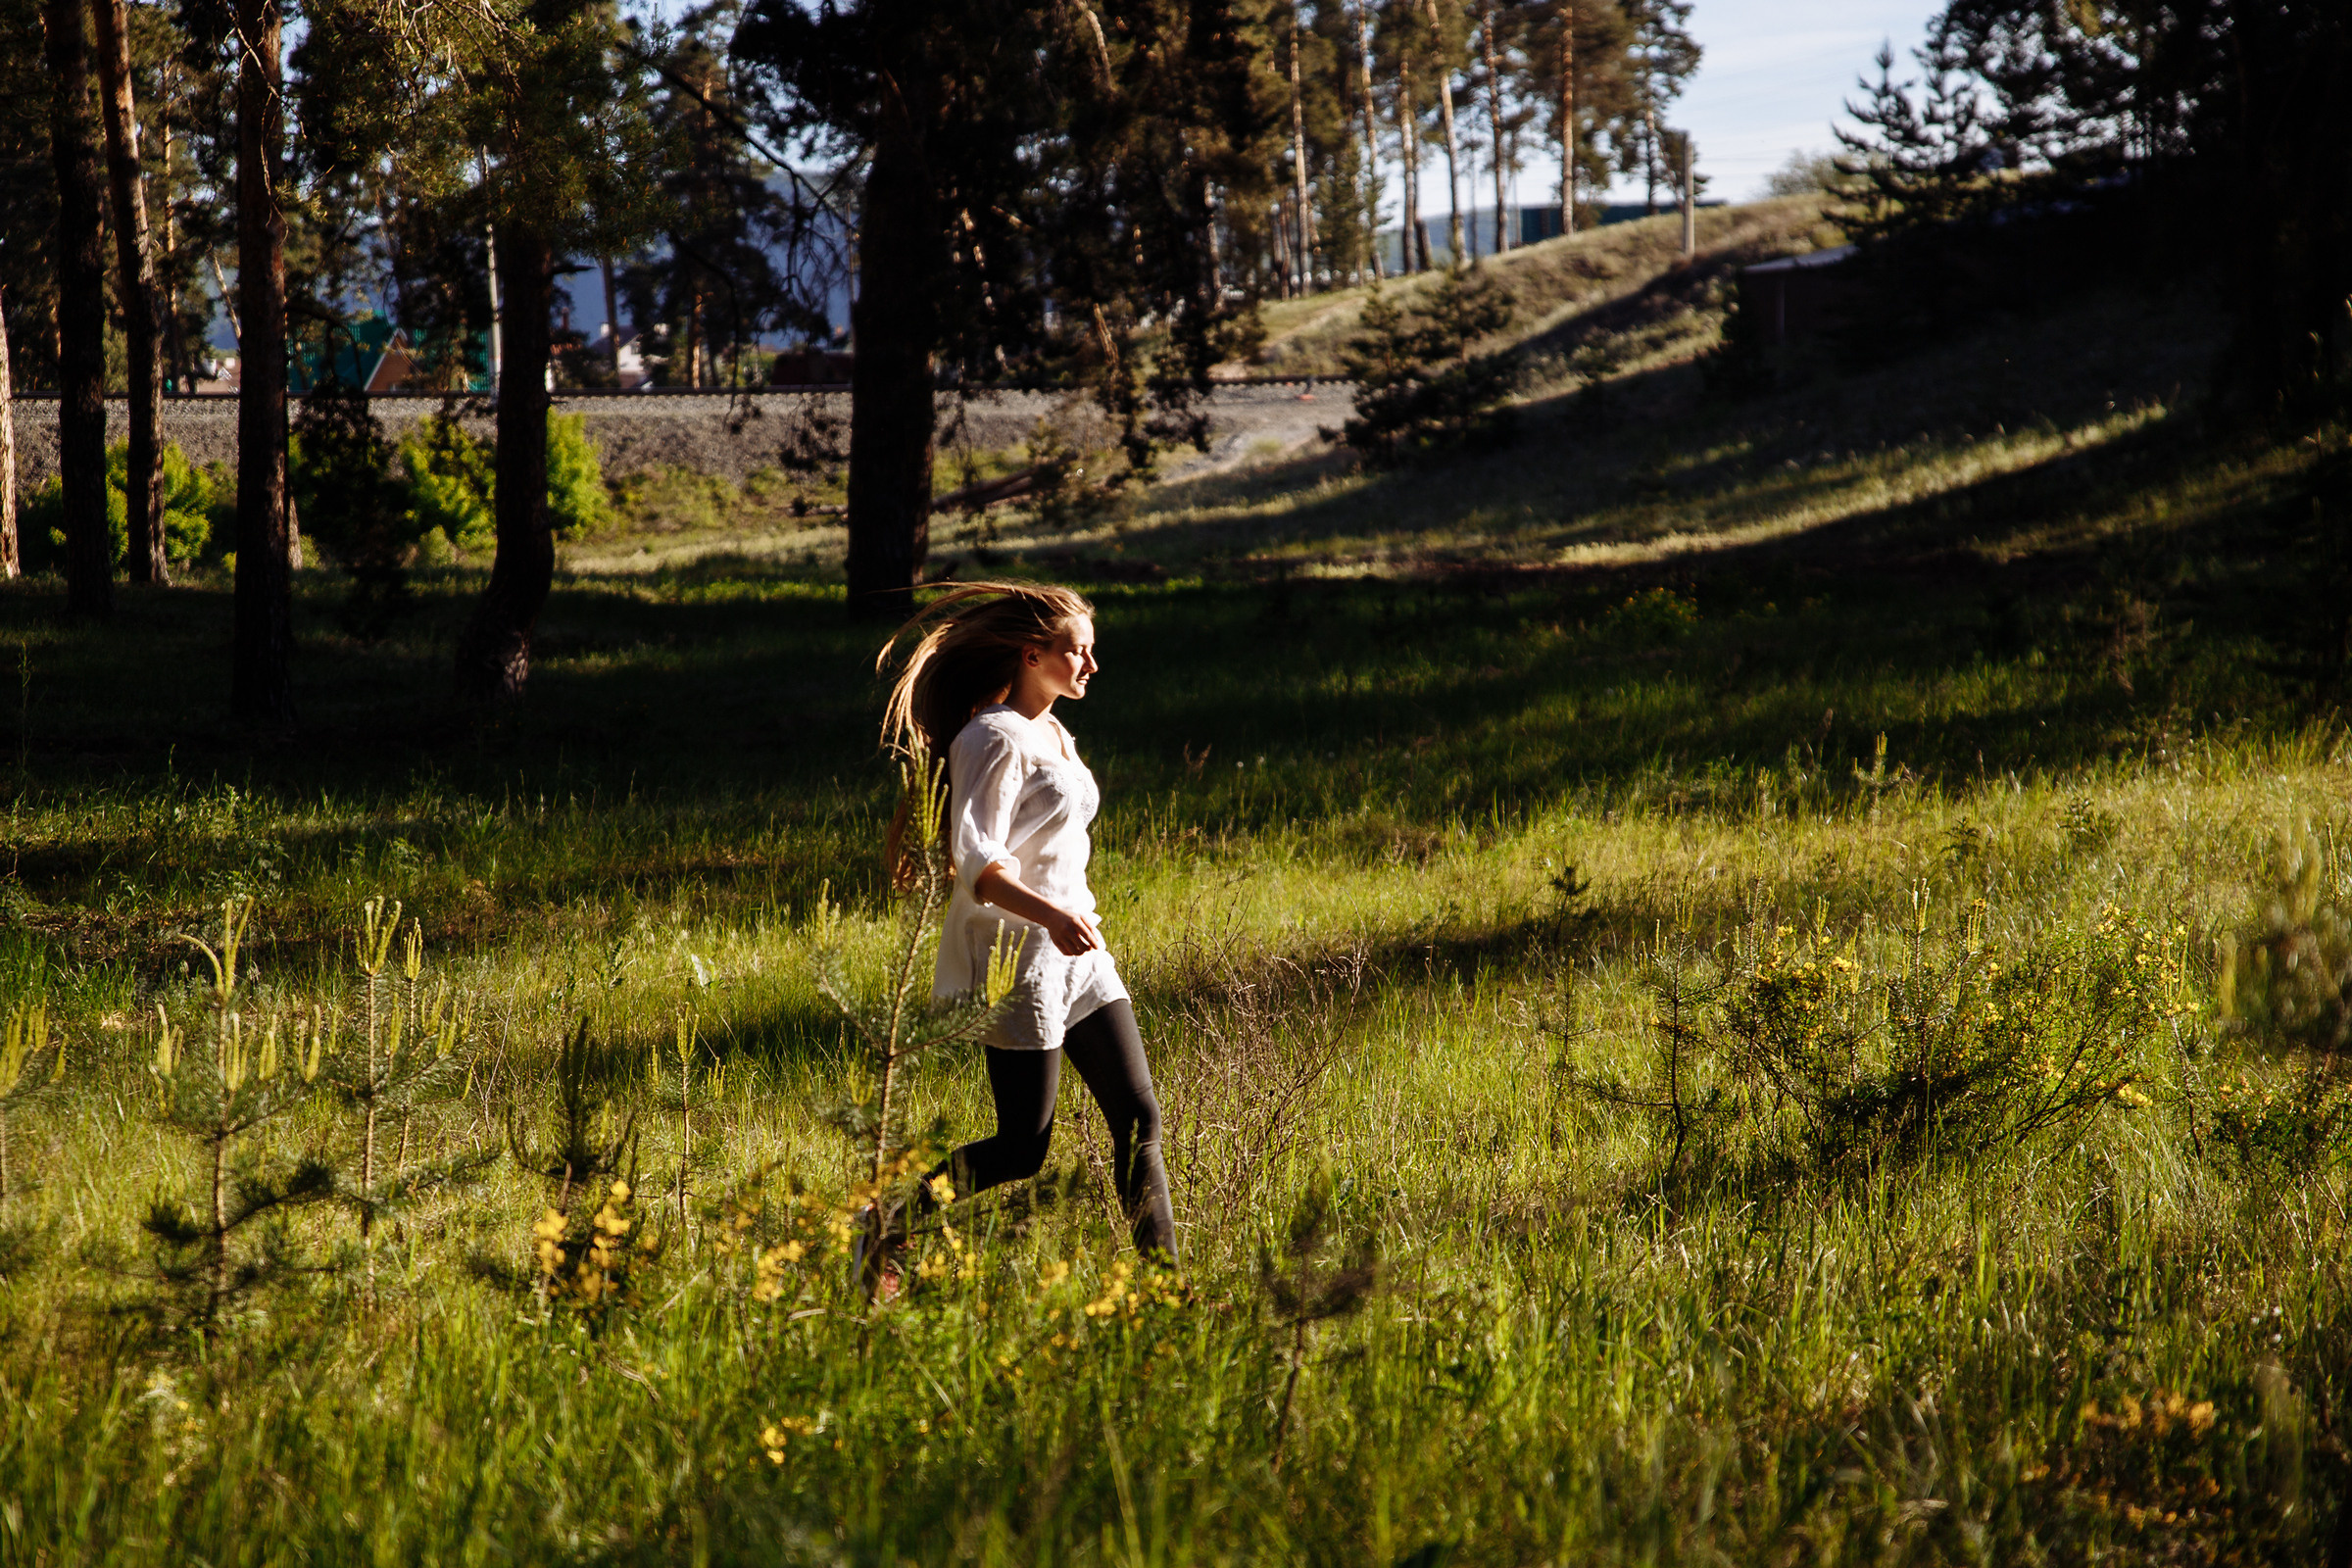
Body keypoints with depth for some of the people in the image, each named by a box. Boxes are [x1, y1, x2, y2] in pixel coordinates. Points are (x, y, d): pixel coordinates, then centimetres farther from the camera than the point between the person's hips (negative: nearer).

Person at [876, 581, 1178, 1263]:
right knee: (1022, 1149, -5)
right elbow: (976, 858, -24)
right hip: (1017, 952, -9)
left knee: (1139, 1119, 2)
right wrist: (1048, 914, -38)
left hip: (1075, 952, 9)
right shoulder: (994, 739, -14)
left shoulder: (1052, 734, 14)